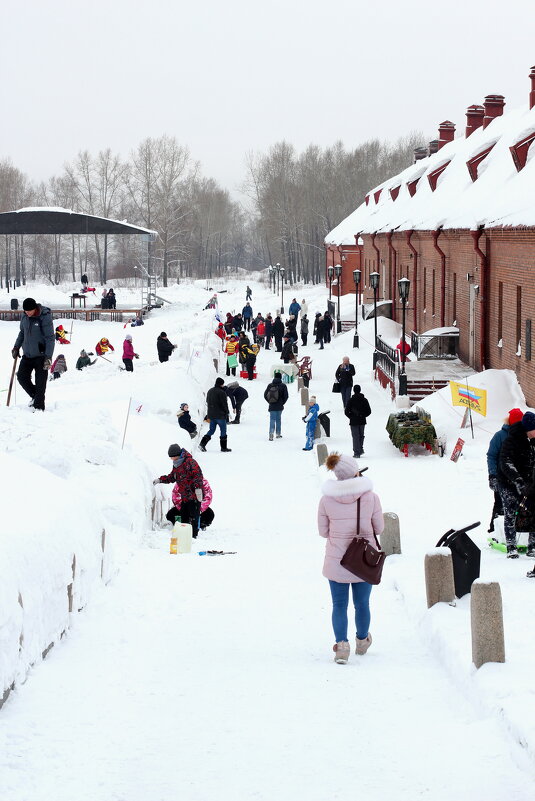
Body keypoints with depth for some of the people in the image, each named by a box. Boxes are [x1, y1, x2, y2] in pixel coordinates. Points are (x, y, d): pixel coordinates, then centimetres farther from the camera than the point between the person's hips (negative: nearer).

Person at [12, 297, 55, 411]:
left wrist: (48, 357, -20)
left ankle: (38, 407, 3)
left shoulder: (45, 317, -17)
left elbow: (50, 338, -16)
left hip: (41, 355, -6)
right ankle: (35, 396, 22)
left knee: (40, 382, -4)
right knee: (21, 376, 1)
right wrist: (16, 347, 15)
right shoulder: (24, 316, 1)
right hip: (27, 354, 6)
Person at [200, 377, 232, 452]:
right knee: (223, 431, 5)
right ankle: (224, 447, 8)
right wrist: (226, 413, -1)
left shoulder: (210, 391, 10)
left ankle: (202, 443, -3)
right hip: (220, 415, -7)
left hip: (211, 415, 7)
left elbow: (207, 402, 18)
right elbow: (224, 404, -14)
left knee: (211, 430, 13)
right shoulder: (221, 392, -15)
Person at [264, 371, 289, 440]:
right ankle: (278, 434, 23)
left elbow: (265, 395, 2)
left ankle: (271, 432, -20)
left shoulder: (270, 385, -1)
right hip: (279, 406, 0)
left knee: (272, 420, 2)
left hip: (272, 406, 0)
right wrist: (282, 403, 8)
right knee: (278, 419, 15)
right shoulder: (283, 386, -6)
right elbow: (286, 396, -6)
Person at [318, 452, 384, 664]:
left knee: (339, 605, 9)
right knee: (362, 603, 16)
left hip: (336, 561, 0)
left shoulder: (326, 500, -8)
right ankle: (362, 641, 34)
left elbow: (323, 532, 1)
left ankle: (341, 644, -5)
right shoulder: (370, 497, -10)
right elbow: (379, 528, 0)